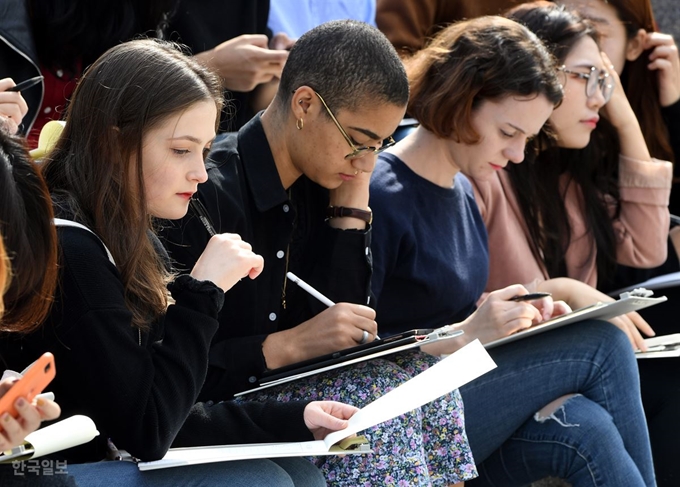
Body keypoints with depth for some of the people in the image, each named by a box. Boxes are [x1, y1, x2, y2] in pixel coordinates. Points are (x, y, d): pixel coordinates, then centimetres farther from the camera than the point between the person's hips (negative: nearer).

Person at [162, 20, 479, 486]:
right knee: (384, 394, -23)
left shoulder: (316, 186, 5)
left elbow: (340, 317, 2)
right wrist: (289, 344, -23)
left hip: (280, 396, 8)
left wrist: (352, 202, -2)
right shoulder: (206, 198, -20)